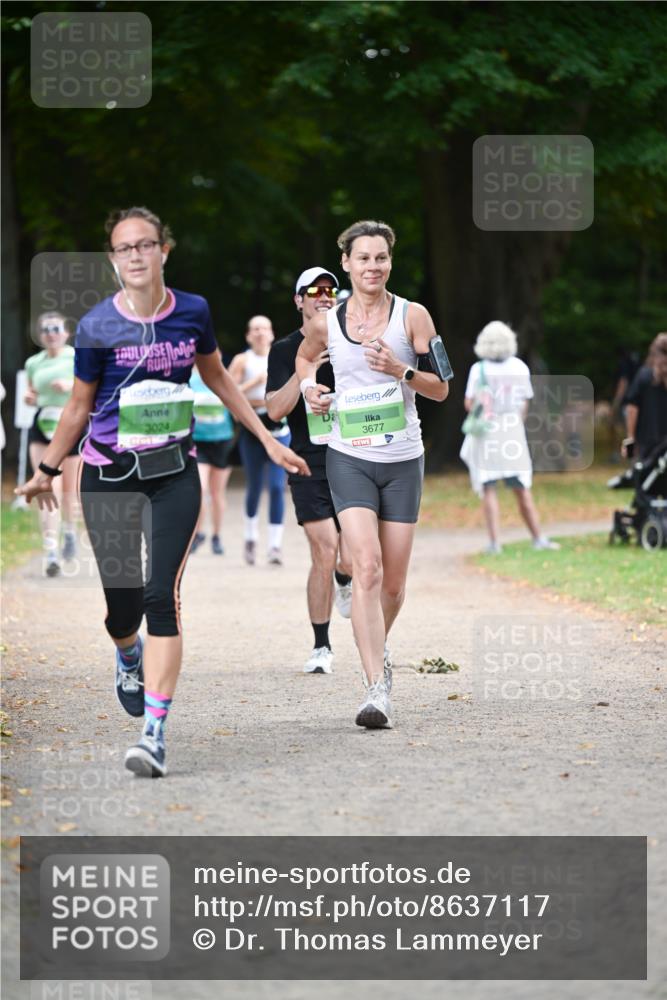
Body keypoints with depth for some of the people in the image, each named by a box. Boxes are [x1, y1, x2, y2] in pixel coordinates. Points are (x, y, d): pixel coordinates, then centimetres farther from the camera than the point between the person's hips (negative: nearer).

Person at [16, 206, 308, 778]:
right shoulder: (97, 327, -6)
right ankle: (129, 659, 43)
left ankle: (155, 734, -15)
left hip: (174, 474, 1)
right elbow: (79, 405, 7)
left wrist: (267, 440, 18)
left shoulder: (192, 313, 0)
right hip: (108, 475, 0)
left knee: (162, 596, -14)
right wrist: (48, 469, 14)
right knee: (122, 603, 3)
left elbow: (217, 377, 17)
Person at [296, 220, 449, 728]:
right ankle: (378, 689, -21)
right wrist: (309, 386, 5)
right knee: (367, 568, -17)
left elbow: (441, 388, 0)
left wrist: (402, 371, -18)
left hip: (403, 460, 1)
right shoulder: (325, 322, 2)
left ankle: (375, 653, 37)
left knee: (393, 581, 7)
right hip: (350, 457, -1)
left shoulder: (412, 316, -2)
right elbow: (305, 357, 25)